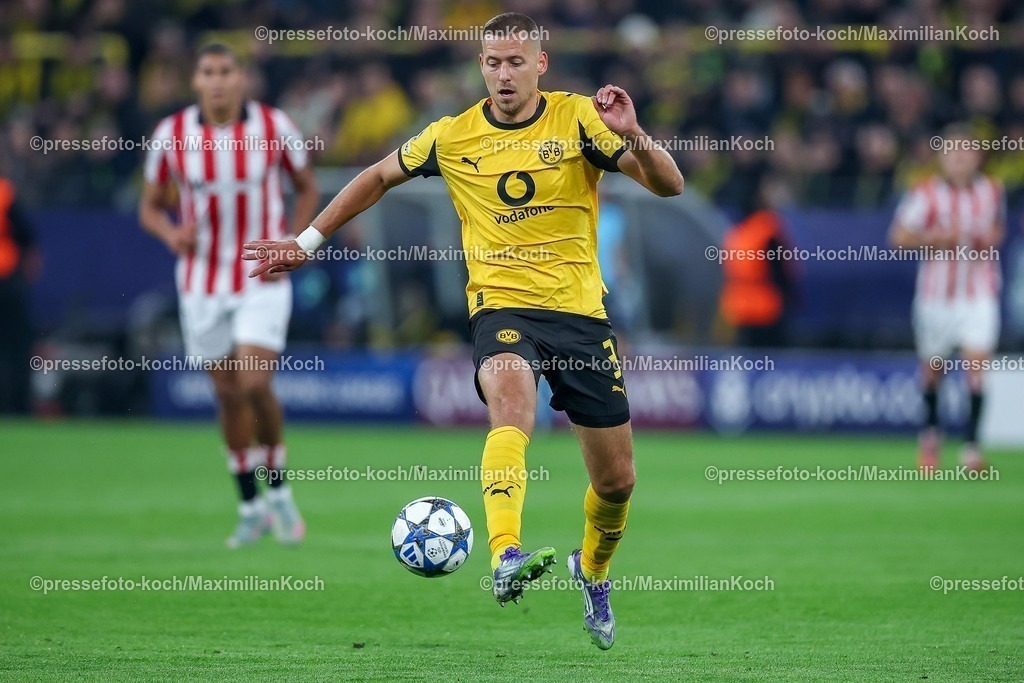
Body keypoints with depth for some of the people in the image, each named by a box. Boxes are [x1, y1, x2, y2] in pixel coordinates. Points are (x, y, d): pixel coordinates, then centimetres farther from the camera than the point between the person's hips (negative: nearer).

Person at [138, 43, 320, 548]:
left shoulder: (273, 127, -8)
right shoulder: (172, 134, -6)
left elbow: (307, 186, 7)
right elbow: (150, 207, 5)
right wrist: (172, 233, -18)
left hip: (263, 283, -2)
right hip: (203, 284, 2)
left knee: (255, 384, -16)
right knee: (228, 393, 8)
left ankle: (279, 491, 6)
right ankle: (250, 509, 23)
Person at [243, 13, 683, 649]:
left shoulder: (578, 118, -2)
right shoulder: (452, 137, 2)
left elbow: (669, 185, -8)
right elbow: (378, 178, 19)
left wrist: (633, 135, -27)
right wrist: (308, 241, 18)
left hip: (581, 311, 1)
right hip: (502, 306, -1)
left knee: (616, 479, 7)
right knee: (513, 404, -36)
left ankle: (594, 571, 40)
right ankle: (506, 557, -54)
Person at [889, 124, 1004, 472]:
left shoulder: (992, 191, 3)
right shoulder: (926, 193, -6)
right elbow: (900, 237, -11)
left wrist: (993, 236, -1)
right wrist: (936, 236, -24)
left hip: (980, 295, 1)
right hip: (937, 294, -1)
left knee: (977, 364, -14)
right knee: (932, 367, 10)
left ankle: (971, 446, -13)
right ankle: (931, 431, 37)